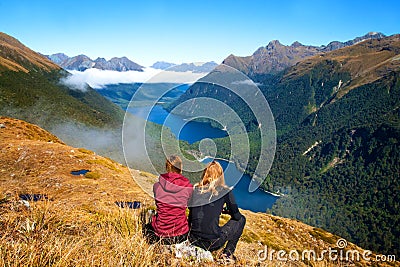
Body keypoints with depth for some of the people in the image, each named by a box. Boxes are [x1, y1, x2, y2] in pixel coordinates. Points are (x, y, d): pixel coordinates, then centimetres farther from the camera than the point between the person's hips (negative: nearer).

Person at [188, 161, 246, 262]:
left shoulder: (195, 189, 1)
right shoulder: (225, 191, -8)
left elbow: (191, 217, 11)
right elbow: (236, 216, 2)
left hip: (193, 240, 5)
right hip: (213, 244, -5)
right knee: (241, 219, 17)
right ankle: (227, 253, 13)